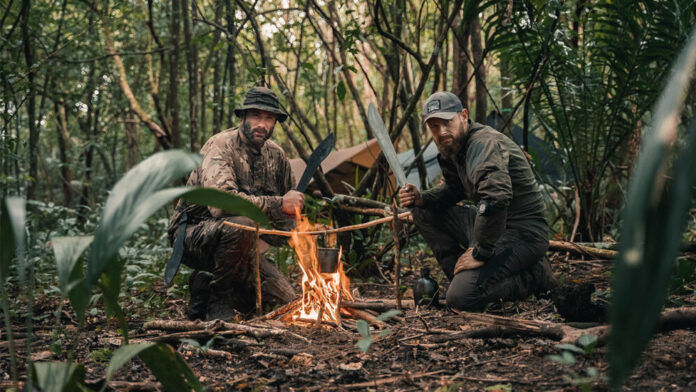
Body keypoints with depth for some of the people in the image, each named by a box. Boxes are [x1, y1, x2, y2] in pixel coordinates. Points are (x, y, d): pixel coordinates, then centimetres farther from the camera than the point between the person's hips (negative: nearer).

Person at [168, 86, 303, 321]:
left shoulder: (276, 156, 3)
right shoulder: (221, 146, -19)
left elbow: (291, 205, 15)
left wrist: (263, 243, -1)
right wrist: (278, 204, -32)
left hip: (239, 244, 7)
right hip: (194, 234, -7)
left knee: (285, 299, -4)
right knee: (242, 224, -38)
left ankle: (206, 282, 12)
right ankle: (217, 299, -16)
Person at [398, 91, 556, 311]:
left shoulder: (484, 143, -22)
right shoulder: (452, 148, 9)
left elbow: (496, 199, -37)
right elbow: (453, 190, 24)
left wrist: (481, 253, -28)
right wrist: (420, 198, 4)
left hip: (523, 234, -10)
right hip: (491, 226, 10)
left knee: (461, 297, -23)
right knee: (424, 213, 7)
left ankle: (534, 276, -3)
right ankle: (461, 275, 8)